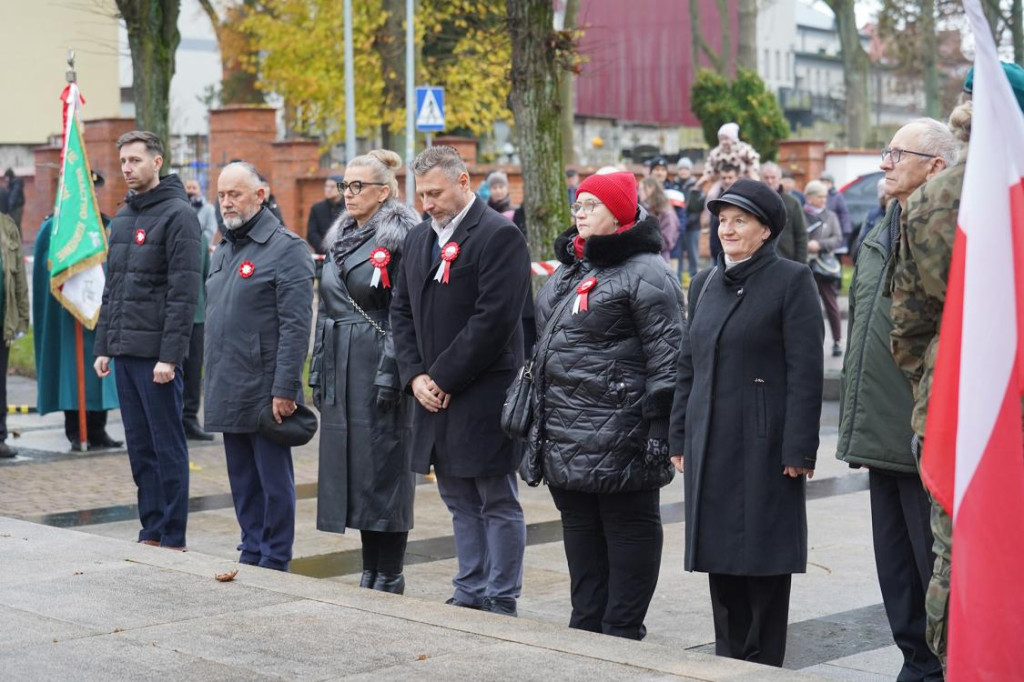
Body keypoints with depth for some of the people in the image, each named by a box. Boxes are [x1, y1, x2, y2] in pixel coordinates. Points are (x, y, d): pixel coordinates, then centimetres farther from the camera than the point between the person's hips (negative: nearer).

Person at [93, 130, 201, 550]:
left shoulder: (177, 215, -9)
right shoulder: (122, 217, 16)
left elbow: (184, 292, -15)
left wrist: (169, 355, -19)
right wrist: (103, 346, 14)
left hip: (156, 354, -8)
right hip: (123, 353, 8)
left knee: (167, 444, -2)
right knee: (139, 446, 11)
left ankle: (173, 538, 4)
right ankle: (151, 532, 18)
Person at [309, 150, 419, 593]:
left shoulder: (400, 239, -9)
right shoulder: (341, 238, 15)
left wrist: (391, 372, -19)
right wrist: (319, 372, 14)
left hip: (378, 366, -8)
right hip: (340, 368, 8)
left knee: (384, 466, -3)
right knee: (352, 464, 9)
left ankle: (390, 574, 6)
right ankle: (371, 569, 18)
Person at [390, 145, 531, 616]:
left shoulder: (499, 236, -11)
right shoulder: (419, 238, 13)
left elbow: (494, 318, -18)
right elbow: (401, 310, 15)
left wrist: (444, 379, -16)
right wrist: (414, 376, 0)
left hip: (484, 396, -8)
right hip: (436, 396, 8)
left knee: (498, 502, 1)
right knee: (460, 501, 14)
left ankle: (501, 602, 7)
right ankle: (470, 594, 23)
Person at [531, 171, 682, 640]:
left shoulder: (644, 274, -11)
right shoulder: (568, 270, 16)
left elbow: (666, 357, -16)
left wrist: (658, 431, -20)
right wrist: (539, 419, 21)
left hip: (618, 436, -9)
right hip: (566, 438, 9)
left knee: (629, 528, 3)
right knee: (580, 529, 16)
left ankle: (623, 632, 10)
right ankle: (586, 624, 26)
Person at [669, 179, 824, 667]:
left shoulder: (791, 280, -5)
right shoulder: (705, 284, 14)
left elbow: (805, 370, -10)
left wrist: (798, 448, -15)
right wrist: (679, 438, 13)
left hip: (763, 442, -6)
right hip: (711, 444, 6)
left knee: (764, 554, 1)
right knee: (719, 554, 10)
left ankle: (763, 663, 11)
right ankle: (729, 660, 21)